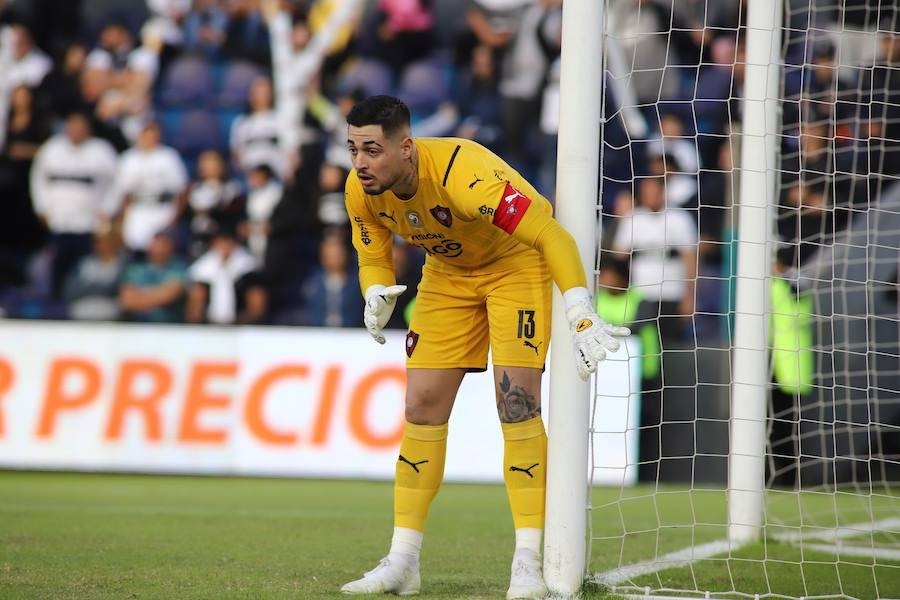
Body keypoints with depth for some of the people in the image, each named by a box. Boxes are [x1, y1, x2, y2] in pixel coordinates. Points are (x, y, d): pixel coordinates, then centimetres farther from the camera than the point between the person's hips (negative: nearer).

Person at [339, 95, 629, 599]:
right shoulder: (361, 190, -17)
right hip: (448, 271, 6)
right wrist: (377, 297, -24)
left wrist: (582, 316, -44)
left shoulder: (464, 173, -38)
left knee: (516, 398, -19)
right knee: (423, 404, -2)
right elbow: (374, 259, 0)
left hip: (516, 264, -6)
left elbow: (551, 235, -37)